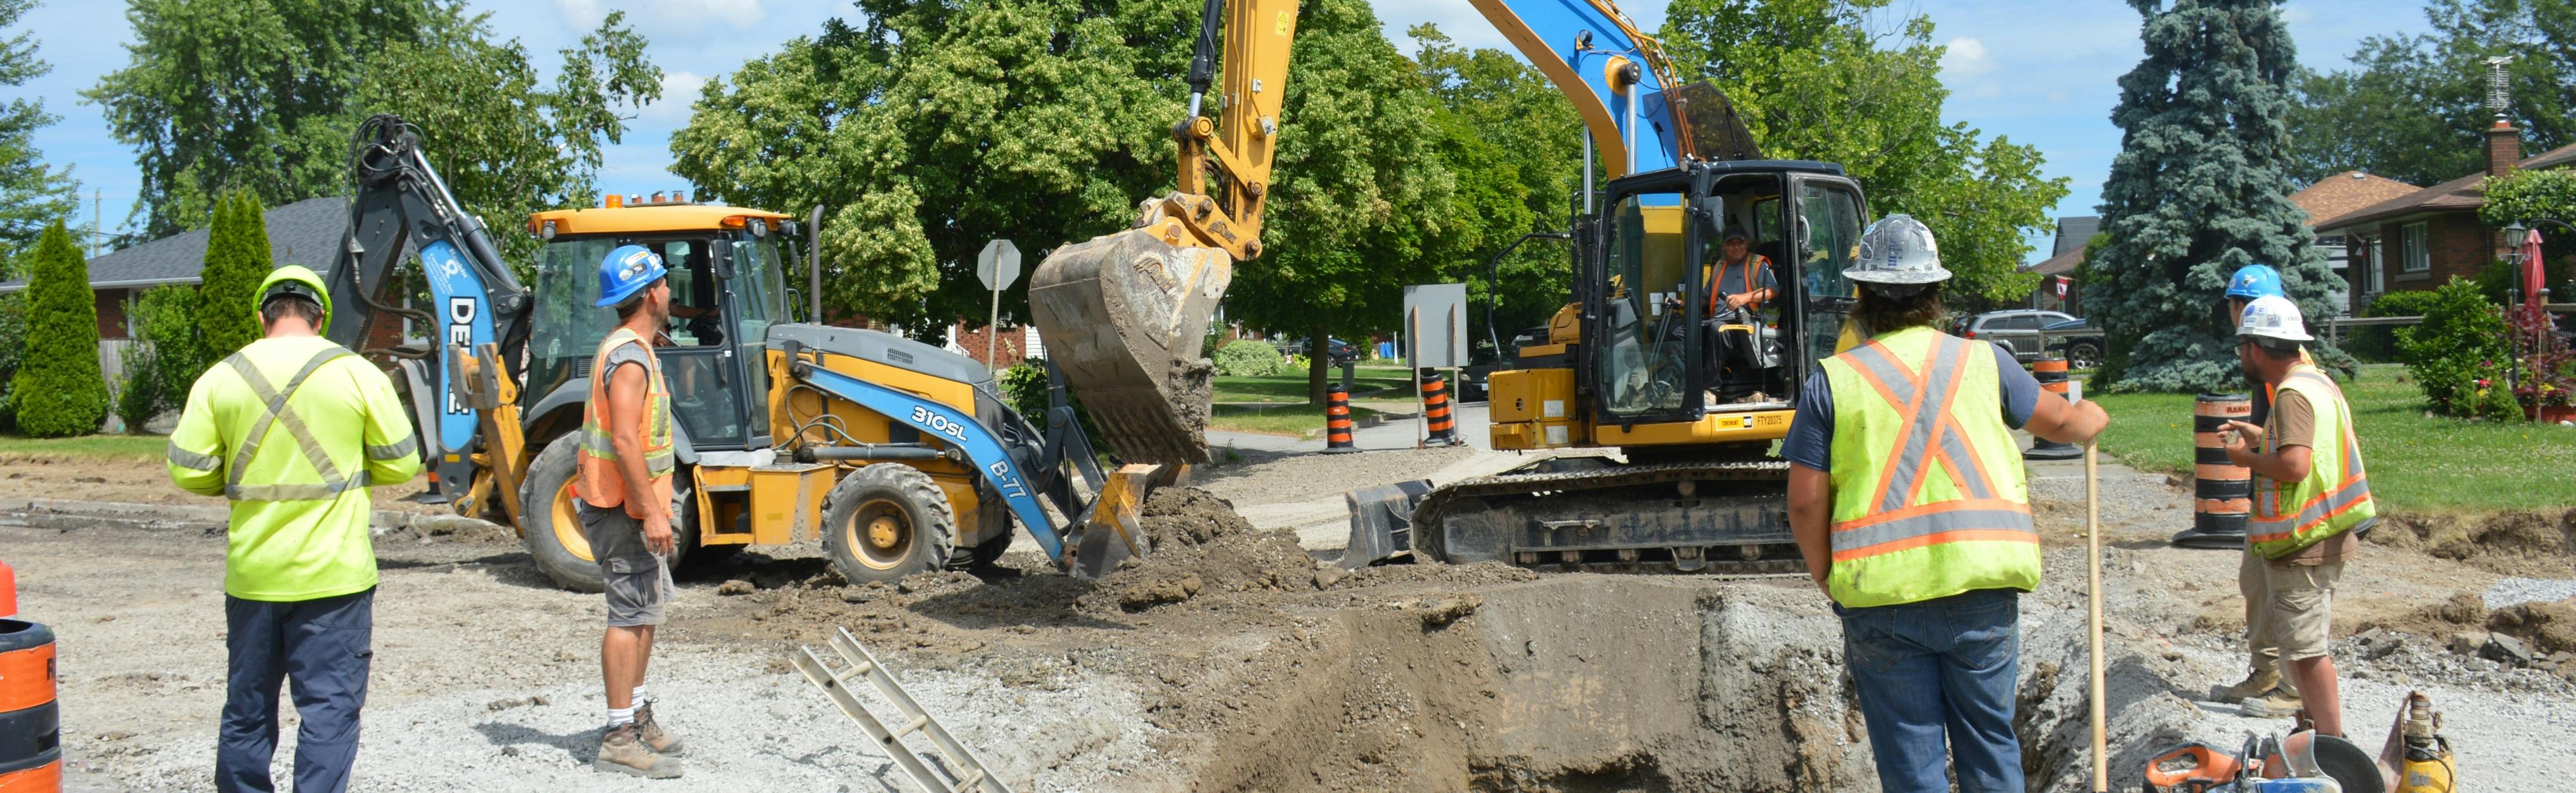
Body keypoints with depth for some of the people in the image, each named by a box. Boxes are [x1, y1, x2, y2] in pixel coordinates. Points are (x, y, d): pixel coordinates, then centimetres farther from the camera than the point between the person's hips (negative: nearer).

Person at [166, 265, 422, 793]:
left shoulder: (221, 378, 1)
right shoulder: (356, 374, -4)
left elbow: (187, 471, 0)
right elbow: (401, 463, 0)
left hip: (251, 573, 3)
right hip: (333, 573, -3)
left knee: (247, 708, 16)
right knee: (329, 708, 1)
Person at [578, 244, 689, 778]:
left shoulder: (628, 349, 15)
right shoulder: (630, 357, -19)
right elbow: (625, 441, -26)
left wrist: (656, 505, 23)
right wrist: (652, 512, -26)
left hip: (632, 506, 11)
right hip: (625, 508, -11)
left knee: (649, 608, 18)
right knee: (632, 614, -8)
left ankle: (637, 715, 28)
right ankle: (620, 738, -6)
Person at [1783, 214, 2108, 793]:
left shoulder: (1832, 381, -2)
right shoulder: (1982, 361, 4)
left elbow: (1806, 503, -4)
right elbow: (2057, 422, 21)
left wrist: (1829, 581, 10)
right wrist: (2092, 418, 44)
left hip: (1879, 594, -1)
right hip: (1981, 590, 2)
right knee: (1989, 743, 15)